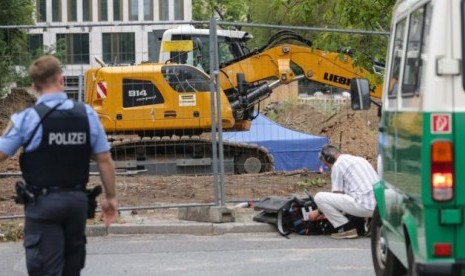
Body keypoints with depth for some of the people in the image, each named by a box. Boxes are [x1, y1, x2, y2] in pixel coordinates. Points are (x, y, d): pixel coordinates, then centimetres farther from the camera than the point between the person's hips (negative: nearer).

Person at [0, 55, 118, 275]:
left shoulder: (27, 119, -11)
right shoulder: (87, 114, -2)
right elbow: (104, 160, 0)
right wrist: (110, 197, 10)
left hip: (43, 202, -4)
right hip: (77, 199, 4)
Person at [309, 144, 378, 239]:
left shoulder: (338, 165, 0)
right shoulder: (360, 159, 25)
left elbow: (337, 195, 2)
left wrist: (318, 212, 16)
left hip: (364, 206, -8)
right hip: (379, 206, 8)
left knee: (319, 197, -4)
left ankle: (346, 228, -3)